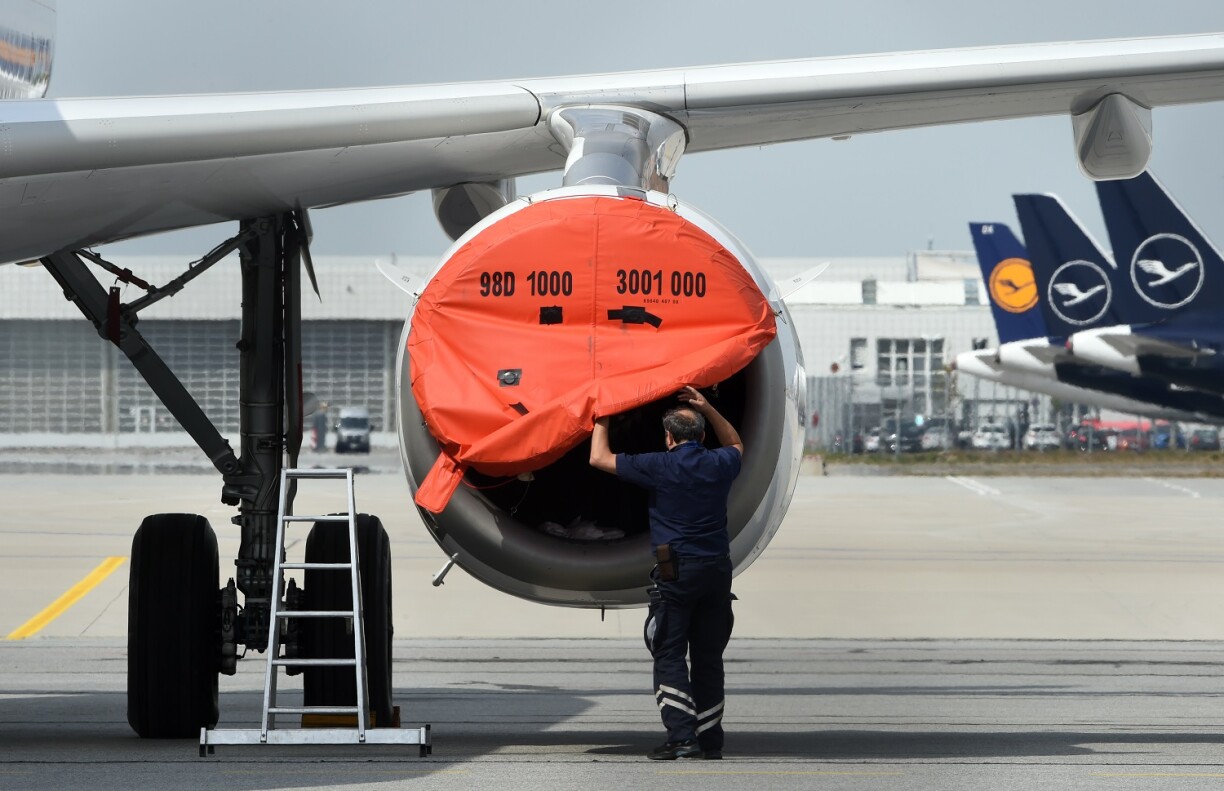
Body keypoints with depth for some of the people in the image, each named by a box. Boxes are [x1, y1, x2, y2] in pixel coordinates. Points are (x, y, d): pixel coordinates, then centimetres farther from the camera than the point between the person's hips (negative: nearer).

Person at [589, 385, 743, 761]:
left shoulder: (660, 466, -6)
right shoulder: (719, 464, 7)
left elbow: (599, 458, 1)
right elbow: (736, 444, 33)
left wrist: (601, 419, 17)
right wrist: (707, 409, 30)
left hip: (676, 571, -5)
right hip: (717, 570, 5)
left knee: (670, 656, -1)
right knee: (709, 657, 11)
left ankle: (681, 735, -13)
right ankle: (710, 739, 12)